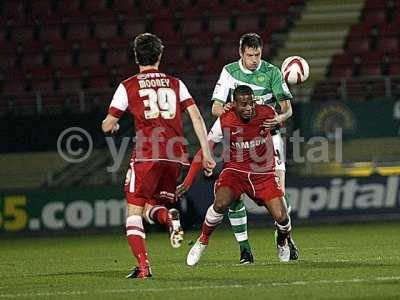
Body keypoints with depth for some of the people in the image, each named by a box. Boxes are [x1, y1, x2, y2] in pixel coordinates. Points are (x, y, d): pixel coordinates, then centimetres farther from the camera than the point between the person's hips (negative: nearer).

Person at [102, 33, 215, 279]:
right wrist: (206, 153, 7)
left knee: (134, 211, 5)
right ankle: (169, 217, -19)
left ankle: (144, 266, -12)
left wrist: (113, 126, 35)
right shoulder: (175, 84, 15)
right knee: (150, 208, 17)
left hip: (147, 156, -4)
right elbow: (196, 117, 6)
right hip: (175, 156, 4)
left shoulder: (128, 86, 6)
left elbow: (107, 126, 11)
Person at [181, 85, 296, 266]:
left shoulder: (267, 114, -14)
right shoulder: (224, 122, -15)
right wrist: (187, 183, -13)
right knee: (220, 204, -30)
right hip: (235, 171, -1)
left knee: (281, 218, -10)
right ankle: (202, 241, -4)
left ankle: (283, 243, 27)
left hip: (264, 174, 1)